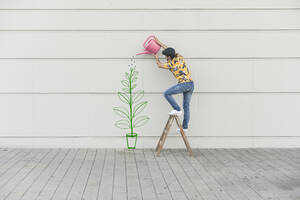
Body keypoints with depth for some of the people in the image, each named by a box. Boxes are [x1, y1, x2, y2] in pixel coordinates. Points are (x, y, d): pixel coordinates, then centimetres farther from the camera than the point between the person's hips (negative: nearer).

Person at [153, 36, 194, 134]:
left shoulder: (171, 64, -5)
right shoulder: (180, 57, 12)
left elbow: (159, 65, 14)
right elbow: (169, 50, 29)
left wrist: (157, 58, 34)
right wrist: (159, 43, 35)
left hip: (183, 84, -8)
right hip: (191, 84, 8)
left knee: (166, 93, 3)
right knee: (186, 106, 11)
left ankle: (177, 110, -2)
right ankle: (185, 127, 15)